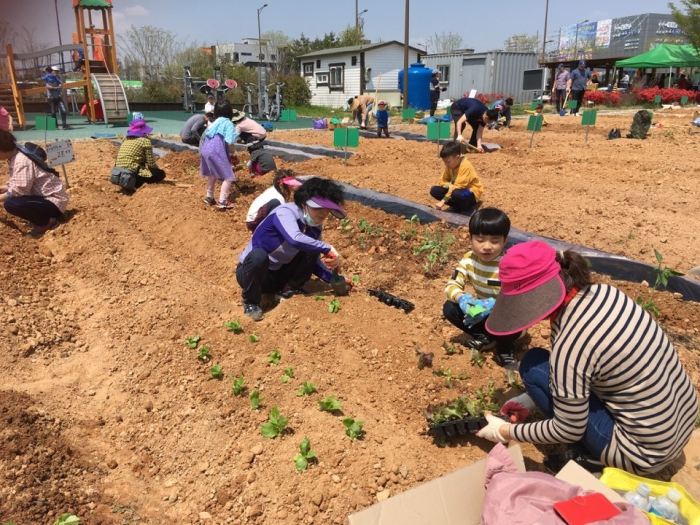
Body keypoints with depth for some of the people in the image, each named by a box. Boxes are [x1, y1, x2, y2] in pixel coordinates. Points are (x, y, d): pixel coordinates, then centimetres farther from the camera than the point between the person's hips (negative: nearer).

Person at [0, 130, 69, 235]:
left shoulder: (22, 161, -23)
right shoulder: (14, 157, 7)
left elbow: (20, 190, -27)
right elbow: (15, 184, 11)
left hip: (54, 202, -10)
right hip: (44, 197, 11)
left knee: (10, 203, -27)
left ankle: (47, 222, -6)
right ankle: (46, 217, 14)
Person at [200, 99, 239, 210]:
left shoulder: (215, 122, 21)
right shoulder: (228, 123, -3)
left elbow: (208, 137, 19)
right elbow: (229, 142, -14)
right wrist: (233, 153, 2)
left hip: (205, 150, 8)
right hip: (216, 152, -8)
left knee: (212, 175, 27)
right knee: (228, 177, -1)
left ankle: (209, 197, 36)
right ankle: (222, 201, -9)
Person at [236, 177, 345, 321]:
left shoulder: (316, 228, -5)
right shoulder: (285, 212, -26)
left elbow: (313, 262, 6)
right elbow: (295, 239, -46)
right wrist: (328, 249, -36)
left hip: (279, 275, 6)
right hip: (250, 272, -5)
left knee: (311, 250, -11)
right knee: (258, 255, -39)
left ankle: (289, 288, 2)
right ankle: (251, 302, -15)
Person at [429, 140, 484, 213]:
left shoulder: (465, 166, -27)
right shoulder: (449, 165, -3)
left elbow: (458, 186, -33)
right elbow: (442, 181, 2)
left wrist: (443, 201, -36)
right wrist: (450, 185, -22)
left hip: (471, 193, -7)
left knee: (456, 193, -41)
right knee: (434, 190, -11)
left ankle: (467, 208, -9)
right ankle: (458, 206, -2)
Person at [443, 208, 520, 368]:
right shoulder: (469, 259, -13)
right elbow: (451, 285, -14)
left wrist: (493, 307, -47)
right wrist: (461, 298, -37)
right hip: (482, 311, 5)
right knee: (449, 308, -16)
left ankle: (505, 351, -4)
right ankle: (485, 337, 0)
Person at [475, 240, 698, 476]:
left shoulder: (571, 342, -29)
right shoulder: (602, 292, -6)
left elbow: (568, 431, -15)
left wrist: (506, 431, -3)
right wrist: (533, 398, 12)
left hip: (646, 452, -8)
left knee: (534, 367, -8)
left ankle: (593, 457, 6)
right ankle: (594, 451, 16)